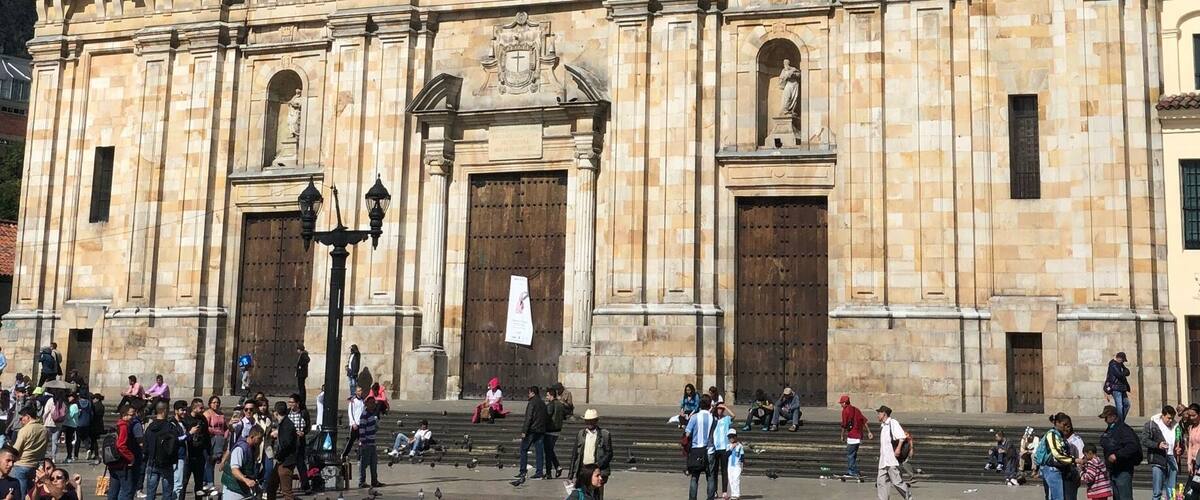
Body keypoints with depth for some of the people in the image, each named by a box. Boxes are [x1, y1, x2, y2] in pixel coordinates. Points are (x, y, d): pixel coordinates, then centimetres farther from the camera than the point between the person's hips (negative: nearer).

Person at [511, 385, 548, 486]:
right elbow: (546, 418, 15)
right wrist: (543, 429, 18)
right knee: (539, 451, 7)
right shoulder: (543, 404, 13)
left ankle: (522, 472, -3)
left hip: (531, 430, -7)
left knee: (524, 450, 1)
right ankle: (539, 472, 6)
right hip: (541, 431, 7)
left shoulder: (532, 403, -10)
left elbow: (528, 418, -16)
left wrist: (524, 431, -15)